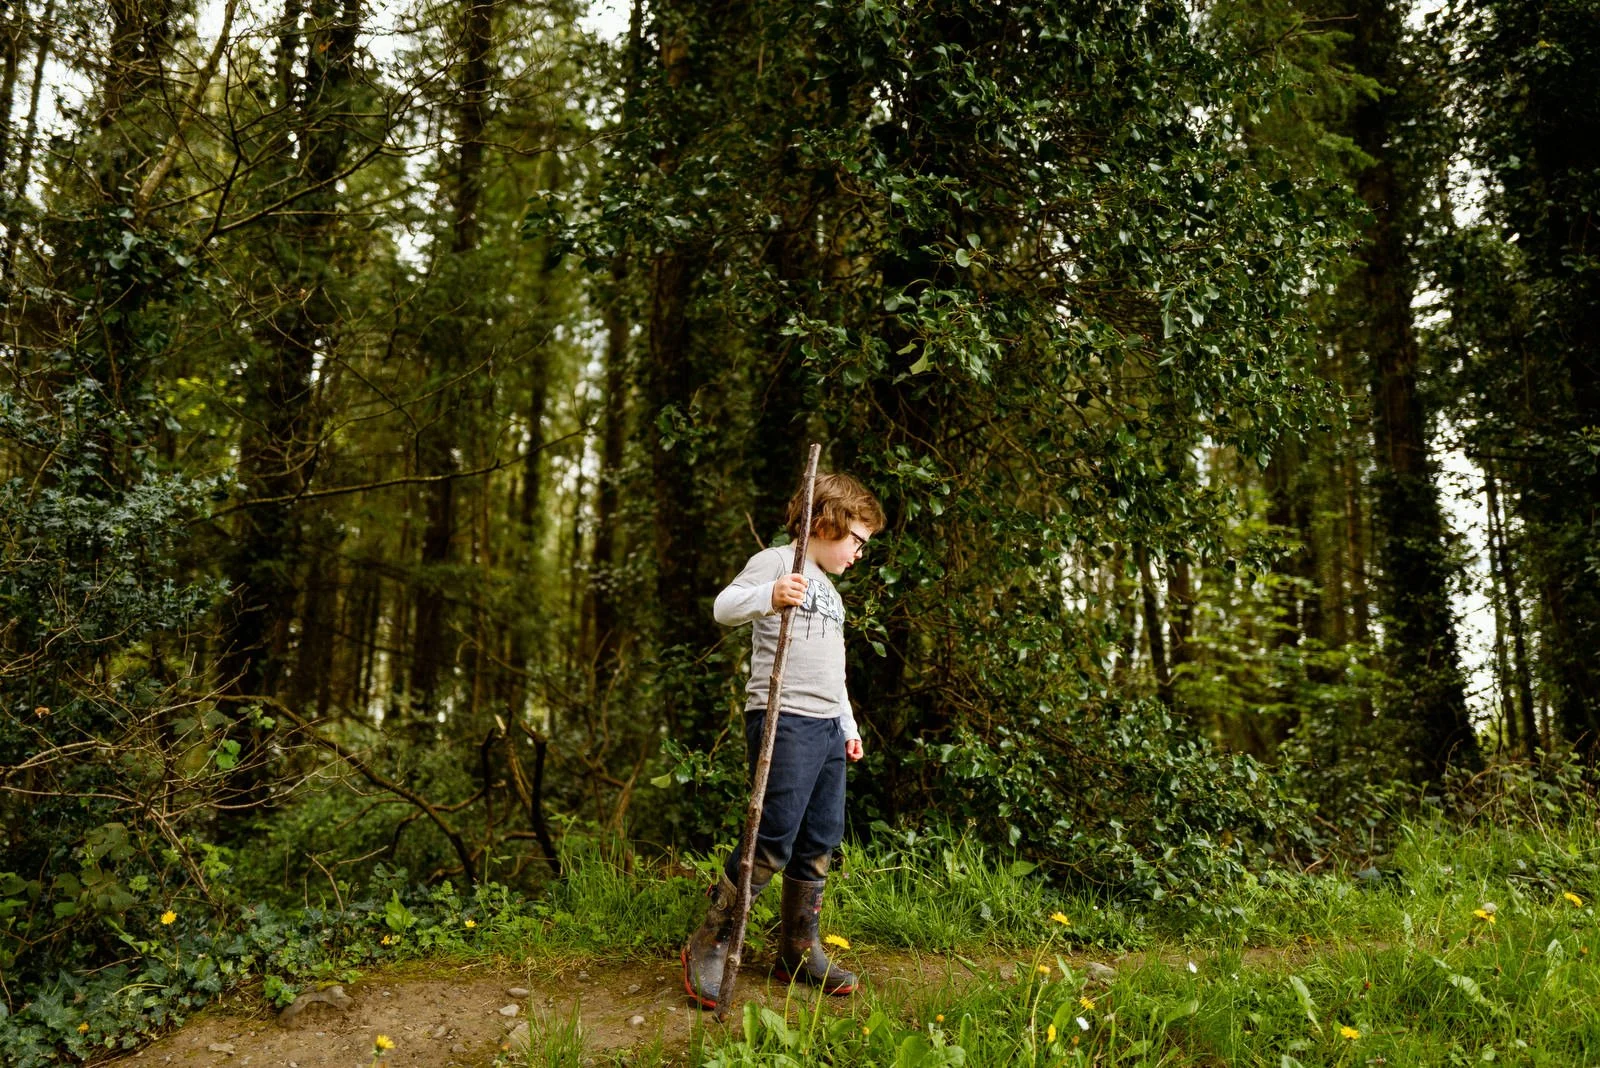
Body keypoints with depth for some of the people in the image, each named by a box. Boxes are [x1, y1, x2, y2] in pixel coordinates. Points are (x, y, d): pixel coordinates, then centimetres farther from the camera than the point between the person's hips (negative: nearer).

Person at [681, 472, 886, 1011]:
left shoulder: (829, 591, 26)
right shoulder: (776, 561, -2)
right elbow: (724, 606, -17)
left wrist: (849, 725, 28)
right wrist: (768, 598, -36)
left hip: (828, 727, 9)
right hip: (784, 721, -9)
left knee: (819, 844, 9)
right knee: (771, 844, -12)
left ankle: (800, 950, 22)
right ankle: (709, 945, 4)